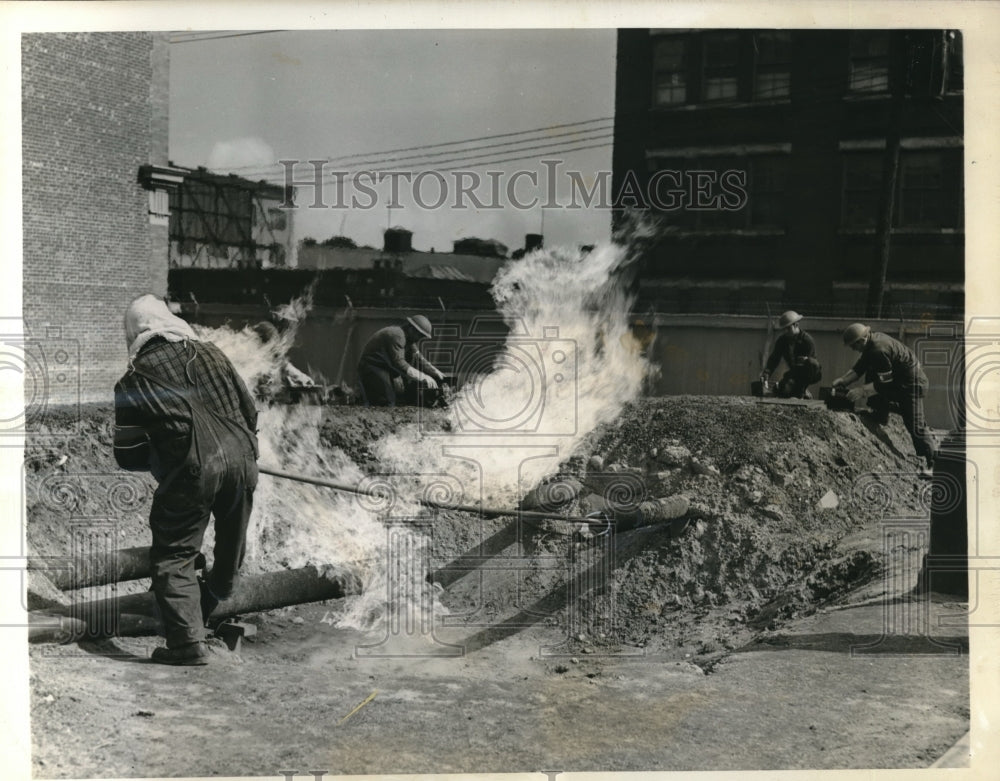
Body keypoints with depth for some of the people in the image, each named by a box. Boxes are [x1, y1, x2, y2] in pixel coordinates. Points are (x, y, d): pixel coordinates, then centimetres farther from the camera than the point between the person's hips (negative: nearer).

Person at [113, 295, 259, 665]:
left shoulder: (133, 381, 3)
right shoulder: (210, 353, 13)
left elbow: (128, 455, 3)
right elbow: (250, 410, 15)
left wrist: (155, 460, 23)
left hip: (190, 471, -4)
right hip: (240, 459, 4)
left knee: (173, 556, 7)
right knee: (232, 548, 22)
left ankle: (188, 641, 2)